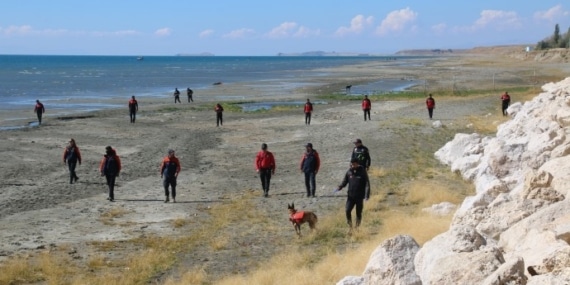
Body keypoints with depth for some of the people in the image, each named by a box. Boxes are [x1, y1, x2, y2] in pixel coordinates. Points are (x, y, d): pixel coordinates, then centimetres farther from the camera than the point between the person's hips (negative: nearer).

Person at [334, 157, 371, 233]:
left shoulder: (362, 172, -5)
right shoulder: (349, 172, 3)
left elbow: (367, 184, -7)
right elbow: (344, 181, 10)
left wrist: (367, 195, -19)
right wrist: (339, 187, -11)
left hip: (360, 196, -2)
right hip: (350, 196, 2)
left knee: (359, 213, 7)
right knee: (347, 211, -11)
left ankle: (357, 227, 21)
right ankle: (350, 226, 3)